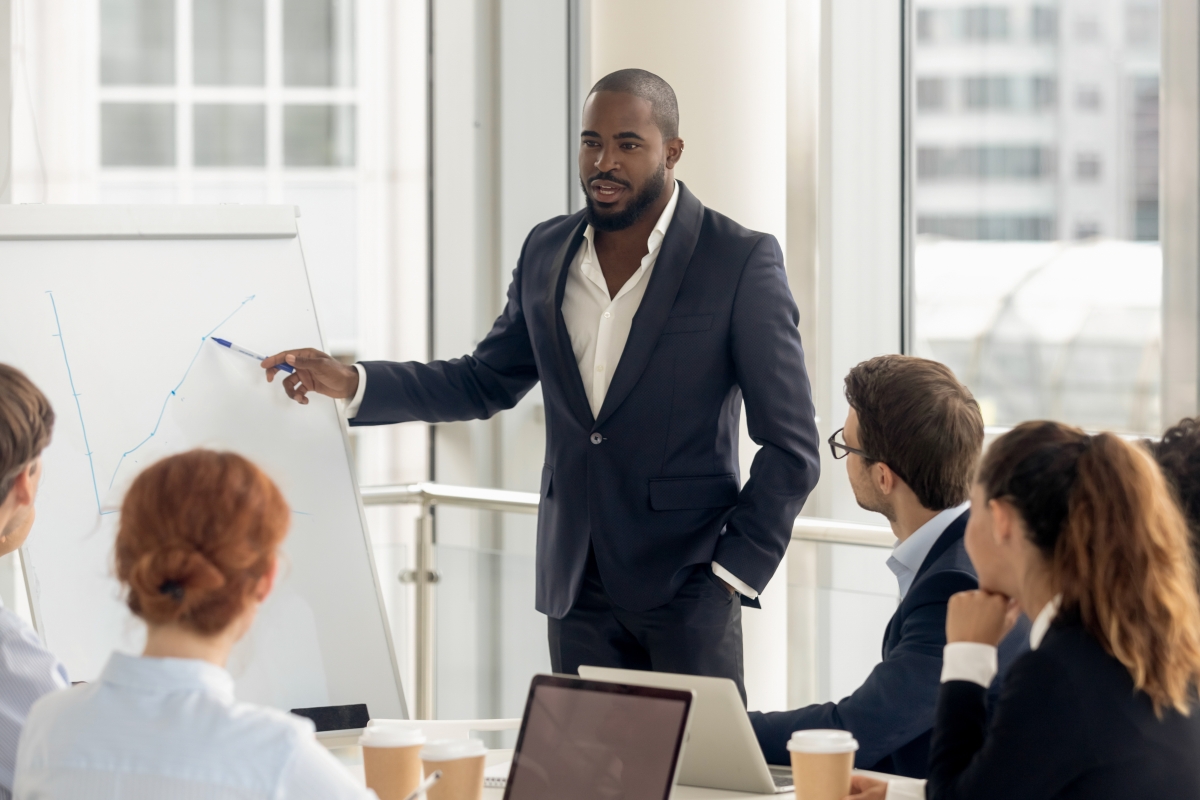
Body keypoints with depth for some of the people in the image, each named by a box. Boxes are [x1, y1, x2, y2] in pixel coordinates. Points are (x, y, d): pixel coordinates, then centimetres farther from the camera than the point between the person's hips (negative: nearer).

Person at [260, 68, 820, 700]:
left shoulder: (742, 262, -7)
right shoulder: (548, 252, 9)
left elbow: (791, 447, -6)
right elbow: (484, 382, 21)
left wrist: (732, 572, -12)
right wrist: (350, 382, 9)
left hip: (686, 585, -5)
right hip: (578, 583, 5)